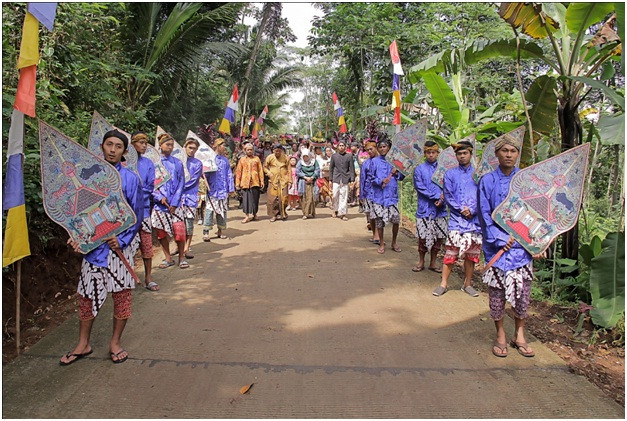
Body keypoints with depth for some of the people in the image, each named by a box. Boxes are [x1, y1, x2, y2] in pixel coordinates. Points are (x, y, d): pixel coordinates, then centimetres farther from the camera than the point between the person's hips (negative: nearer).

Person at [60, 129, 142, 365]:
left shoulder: (130, 178, -3)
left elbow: (137, 215, -3)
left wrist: (121, 239, -14)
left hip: (121, 243, -2)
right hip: (93, 243, 2)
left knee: (121, 293, 5)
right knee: (87, 294, 8)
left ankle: (115, 342, 22)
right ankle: (83, 344, 25)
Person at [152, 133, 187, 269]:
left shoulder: (177, 163, 6)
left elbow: (181, 183, 4)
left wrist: (174, 202, -5)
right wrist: (160, 197, -13)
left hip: (175, 204, 0)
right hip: (159, 204, 0)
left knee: (179, 231, -6)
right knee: (161, 232, 6)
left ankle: (181, 257, 9)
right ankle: (168, 258, 21)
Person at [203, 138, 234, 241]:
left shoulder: (225, 160, 14)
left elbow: (229, 175, 14)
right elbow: (205, 173, -2)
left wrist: (231, 188, 9)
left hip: (223, 190, 5)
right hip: (212, 190, -5)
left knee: (222, 210, 8)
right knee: (210, 209, -9)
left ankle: (220, 231, 18)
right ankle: (206, 232, -6)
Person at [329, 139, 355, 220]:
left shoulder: (349, 156, 3)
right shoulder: (334, 156, 7)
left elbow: (352, 168, 4)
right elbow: (331, 168, 11)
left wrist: (352, 180, -2)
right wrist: (330, 179, 7)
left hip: (345, 179, -1)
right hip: (336, 179, 1)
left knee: (344, 197, -2)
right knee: (335, 196, 1)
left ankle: (343, 213, 4)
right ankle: (335, 210, 21)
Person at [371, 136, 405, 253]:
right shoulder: (375, 161, 3)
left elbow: (402, 177, 13)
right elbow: (371, 178, 0)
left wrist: (396, 173, -7)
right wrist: (381, 181, -15)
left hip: (392, 195, 2)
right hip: (379, 195, -2)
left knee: (396, 219, 1)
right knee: (379, 221, 2)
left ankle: (394, 242, 21)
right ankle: (381, 244, 18)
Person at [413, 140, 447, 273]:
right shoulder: (419, 169, 1)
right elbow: (420, 187, -8)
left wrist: (442, 199, -13)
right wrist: (437, 196, -14)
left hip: (440, 209, 3)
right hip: (425, 208, -2)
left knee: (438, 236, 6)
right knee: (423, 236, 2)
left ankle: (433, 262, 19)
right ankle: (421, 262, 17)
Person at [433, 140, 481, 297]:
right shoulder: (450, 174, 8)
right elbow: (448, 196, 2)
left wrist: (472, 210, -12)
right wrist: (461, 209, -11)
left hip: (474, 219, 1)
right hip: (456, 219, -1)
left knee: (471, 254, 7)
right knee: (451, 253, -4)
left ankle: (467, 284, 20)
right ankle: (444, 283, 6)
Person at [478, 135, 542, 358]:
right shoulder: (488, 181, -2)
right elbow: (484, 214, -5)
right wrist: (500, 239, -14)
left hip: (523, 245, 2)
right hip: (497, 245, -2)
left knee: (523, 291, 6)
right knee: (497, 291, 4)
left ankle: (519, 335, 23)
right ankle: (500, 335, 21)